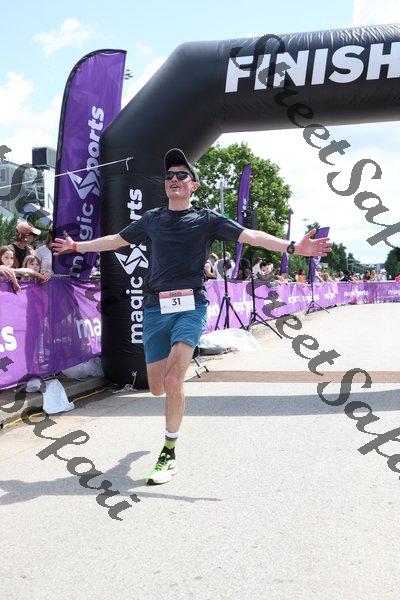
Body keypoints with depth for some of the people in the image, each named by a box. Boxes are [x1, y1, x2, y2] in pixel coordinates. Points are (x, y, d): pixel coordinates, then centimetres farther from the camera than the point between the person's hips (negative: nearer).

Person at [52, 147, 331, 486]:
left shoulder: (207, 220, 5)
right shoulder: (152, 219, 16)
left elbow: (251, 236, -6)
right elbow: (116, 240, 29)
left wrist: (293, 247, -19)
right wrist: (77, 246, 36)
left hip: (190, 306, -3)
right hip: (155, 306, 4)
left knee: (173, 381, -18)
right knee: (157, 388, 5)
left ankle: (169, 454, 0)